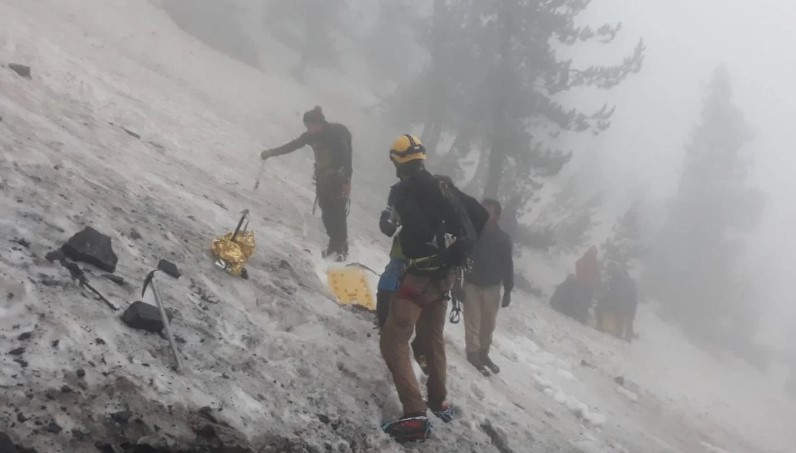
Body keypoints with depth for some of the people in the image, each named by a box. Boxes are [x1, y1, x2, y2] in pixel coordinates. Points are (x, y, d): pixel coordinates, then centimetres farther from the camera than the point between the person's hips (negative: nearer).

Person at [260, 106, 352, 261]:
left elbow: (346, 156, -22)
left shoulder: (337, 133, -17)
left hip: (339, 180, -6)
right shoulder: (311, 135, 3)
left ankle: (342, 249, 0)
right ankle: (334, 245, 17)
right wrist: (271, 152, 12)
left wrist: (346, 181, -28)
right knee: (327, 214, 5)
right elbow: (291, 146, 12)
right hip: (323, 180, 6)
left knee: (339, 215, -7)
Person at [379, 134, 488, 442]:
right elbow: (480, 216, 10)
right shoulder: (443, 186, 7)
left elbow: (419, 228, -30)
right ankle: (440, 402, 35)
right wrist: (458, 249, 17)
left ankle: (415, 415, -16)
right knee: (432, 340, 25)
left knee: (393, 342, -5)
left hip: (420, 275, -8)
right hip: (445, 274, 8)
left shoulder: (402, 192, -14)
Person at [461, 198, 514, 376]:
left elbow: (508, 266, 2)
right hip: (472, 285, -2)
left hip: (493, 287, 2)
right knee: (473, 322, -6)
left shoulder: (504, 239, -3)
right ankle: (473, 354, 0)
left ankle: (483, 353, 26)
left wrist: (508, 291, 2)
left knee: (489, 324, 11)